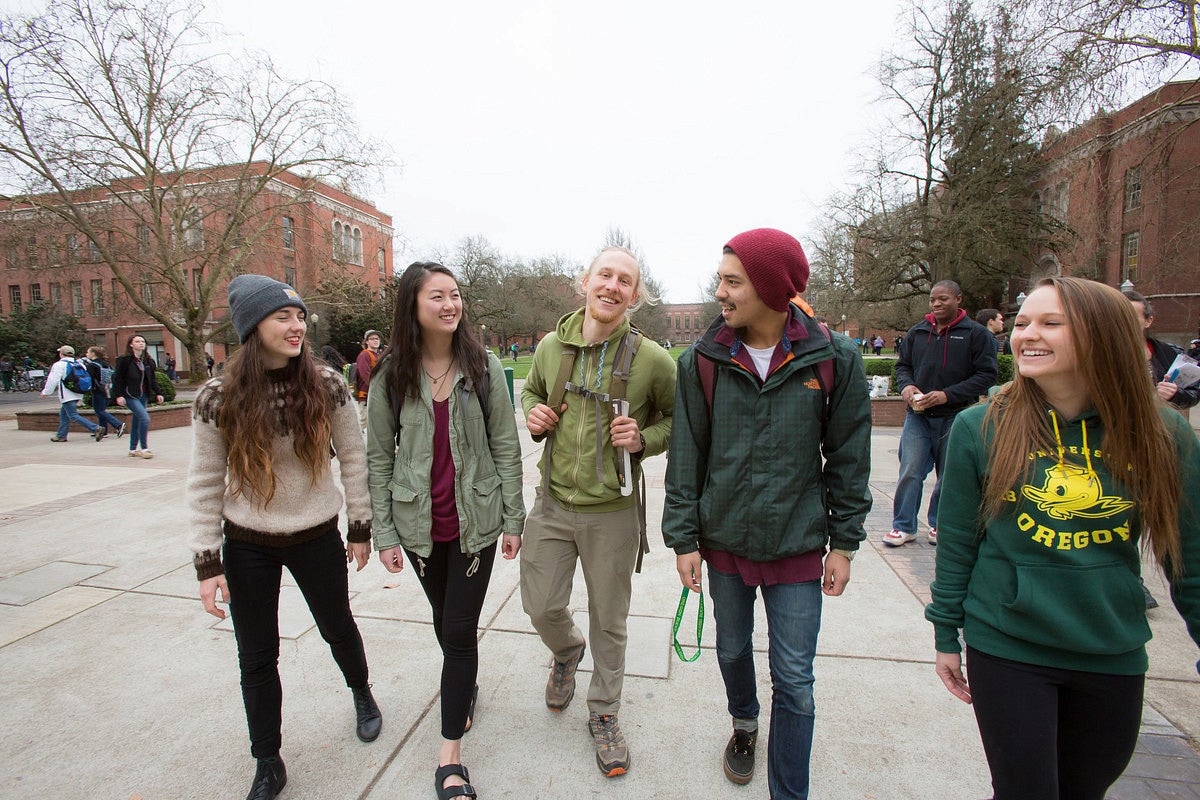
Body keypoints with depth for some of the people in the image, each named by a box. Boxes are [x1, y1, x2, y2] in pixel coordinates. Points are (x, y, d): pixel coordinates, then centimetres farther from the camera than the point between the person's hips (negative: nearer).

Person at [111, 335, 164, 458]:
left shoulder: (148, 361, 10)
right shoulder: (123, 360, -7)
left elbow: (153, 378, 15)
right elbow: (117, 378, -8)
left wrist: (157, 393, 9)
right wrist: (119, 395, -14)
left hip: (143, 395, 7)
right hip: (129, 395, -6)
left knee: (137, 421, 12)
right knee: (144, 418, -18)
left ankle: (133, 449, 22)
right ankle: (144, 448, -10)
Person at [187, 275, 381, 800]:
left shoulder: (327, 387, -12)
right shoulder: (218, 398, -11)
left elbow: (353, 457, -4)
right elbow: (204, 484, -4)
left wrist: (360, 528, -1)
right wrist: (207, 562, -5)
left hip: (317, 538, 0)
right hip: (248, 545, 1)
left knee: (337, 627, 20)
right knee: (257, 658, 12)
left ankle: (361, 694, 51)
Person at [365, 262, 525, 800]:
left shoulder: (483, 366, -7)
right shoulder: (390, 376, -5)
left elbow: (505, 445, -4)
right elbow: (378, 457, 0)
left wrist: (513, 518, -3)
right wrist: (384, 532, -1)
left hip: (475, 519, -2)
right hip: (419, 523, 2)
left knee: (460, 629, 2)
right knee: (444, 620, 20)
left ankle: (450, 754, 19)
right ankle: (466, 689, 50)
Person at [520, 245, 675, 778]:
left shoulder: (652, 359, -12)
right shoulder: (551, 345, -2)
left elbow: (681, 419, 1)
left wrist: (644, 439, -18)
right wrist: (533, 414, -4)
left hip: (612, 512, -2)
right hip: (553, 502, 3)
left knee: (609, 621, 14)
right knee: (541, 607, 15)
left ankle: (604, 714, 41)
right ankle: (567, 653, 52)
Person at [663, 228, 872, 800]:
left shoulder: (833, 358, -9)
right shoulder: (702, 361, -7)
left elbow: (848, 458, -1)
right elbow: (685, 458, -2)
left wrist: (843, 543, 1)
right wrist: (684, 537, -2)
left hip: (798, 544, -1)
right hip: (724, 539, 2)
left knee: (794, 682, 8)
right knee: (732, 651, 22)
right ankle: (744, 724, 53)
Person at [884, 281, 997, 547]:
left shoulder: (976, 333, -2)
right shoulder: (917, 332, 8)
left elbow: (986, 375, -6)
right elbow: (902, 365, 17)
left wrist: (947, 395, -17)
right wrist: (906, 385, -6)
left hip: (956, 417, -2)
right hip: (918, 416, 2)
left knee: (949, 475, 10)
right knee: (909, 472, -3)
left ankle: (940, 525, 27)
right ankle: (904, 525, 9)